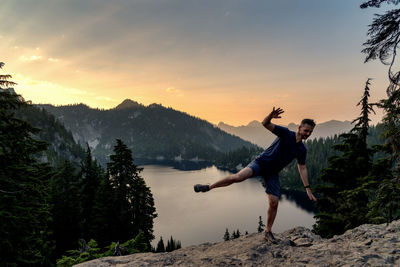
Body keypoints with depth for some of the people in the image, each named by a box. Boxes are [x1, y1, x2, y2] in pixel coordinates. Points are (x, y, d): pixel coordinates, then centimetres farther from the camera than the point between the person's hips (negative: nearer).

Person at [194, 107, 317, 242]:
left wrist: (308, 189, 9)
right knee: (239, 177, -29)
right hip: (261, 162, -4)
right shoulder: (286, 133, -7)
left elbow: (302, 169, 13)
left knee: (274, 203, -2)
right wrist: (271, 116, -41)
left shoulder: (302, 150, 7)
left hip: (272, 173, 5)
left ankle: (268, 232, 20)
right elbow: (265, 124, -17)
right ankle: (208, 187, -12)